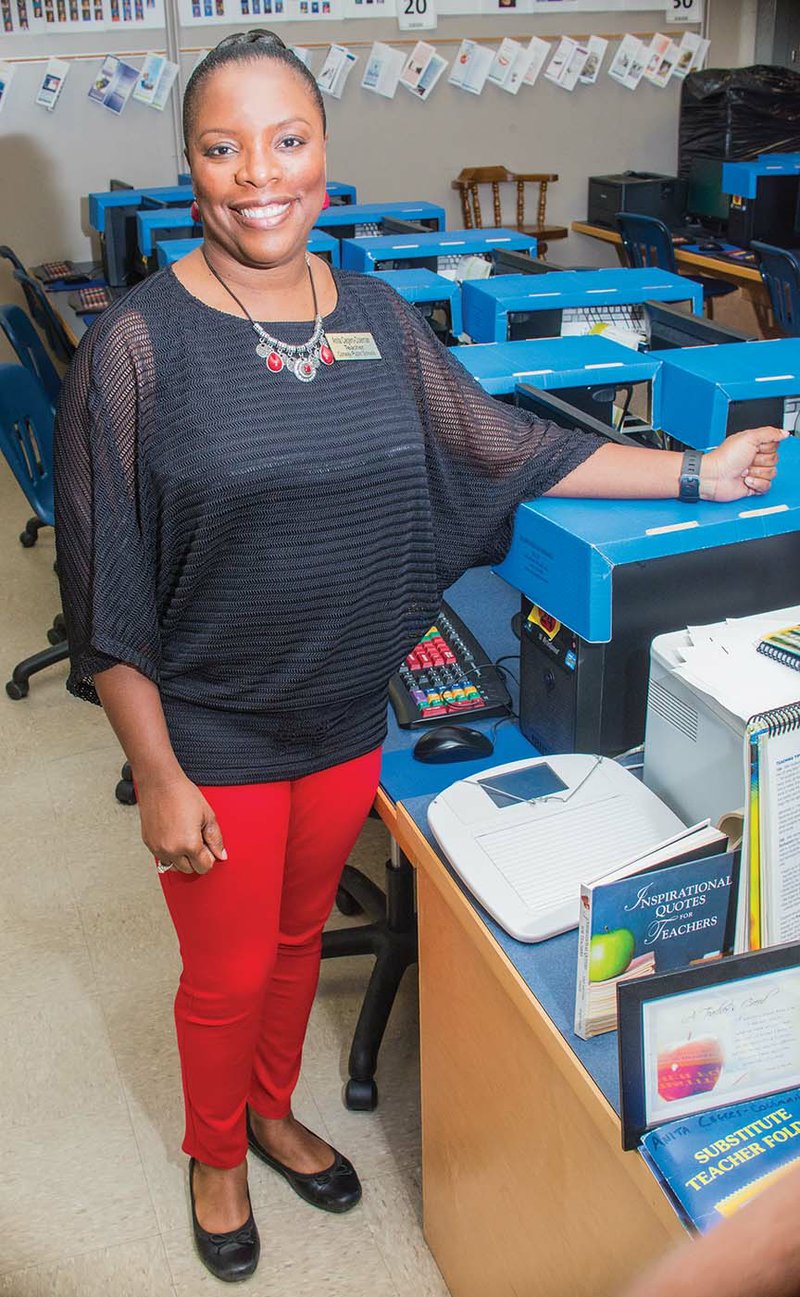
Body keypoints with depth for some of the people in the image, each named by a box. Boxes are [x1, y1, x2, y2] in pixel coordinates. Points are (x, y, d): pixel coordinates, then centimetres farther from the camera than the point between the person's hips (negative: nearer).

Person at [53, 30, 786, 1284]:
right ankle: (215, 1152, 46)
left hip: (350, 721, 4)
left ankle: (273, 1111, 53)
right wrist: (157, 776, -14)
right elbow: (105, 590, -14)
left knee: (299, 937, 24)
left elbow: (502, 447, 8)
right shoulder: (140, 342, -16)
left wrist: (699, 472, 8)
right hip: (213, 742, -4)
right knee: (228, 975, 15)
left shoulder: (377, 318, -1)